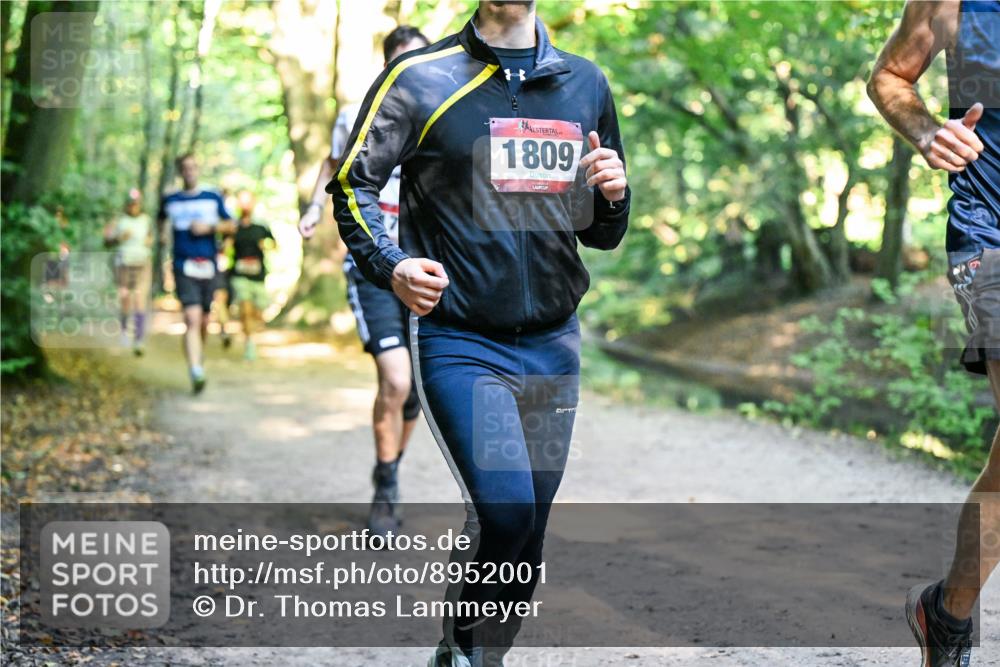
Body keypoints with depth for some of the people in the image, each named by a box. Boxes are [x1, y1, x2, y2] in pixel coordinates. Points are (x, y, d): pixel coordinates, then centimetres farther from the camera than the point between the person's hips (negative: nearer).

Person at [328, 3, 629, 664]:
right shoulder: (421, 77, -1)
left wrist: (613, 197, -4)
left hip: (553, 344, 5)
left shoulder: (586, 83, 13)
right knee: (505, 510, -20)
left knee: (526, 535, 9)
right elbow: (353, 183, -3)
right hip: (460, 341, -5)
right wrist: (391, 266, -21)